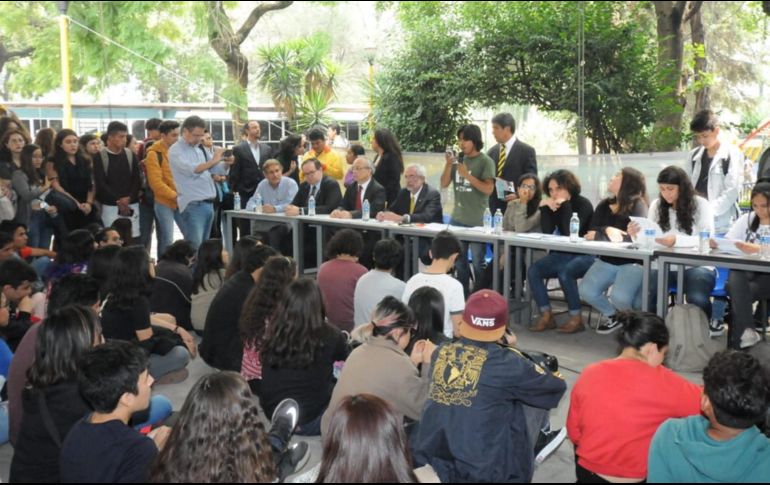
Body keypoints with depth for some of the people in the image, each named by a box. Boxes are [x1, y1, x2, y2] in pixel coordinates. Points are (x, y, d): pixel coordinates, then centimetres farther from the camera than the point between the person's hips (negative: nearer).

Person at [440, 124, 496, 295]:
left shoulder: (485, 162, -6)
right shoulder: (458, 159, 7)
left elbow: (488, 189, -15)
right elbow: (444, 184, 7)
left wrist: (467, 175, -20)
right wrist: (448, 165, -8)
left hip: (477, 221, -5)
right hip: (457, 219, 5)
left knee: (478, 263, -1)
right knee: (459, 261, 14)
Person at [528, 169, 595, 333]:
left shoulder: (583, 204, -10)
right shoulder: (552, 205, 8)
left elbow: (570, 233, -24)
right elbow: (547, 231, -5)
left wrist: (564, 205, -24)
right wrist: (545, 208, -14)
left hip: (584, 256, -6)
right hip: (561, 254, 6)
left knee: (565, 273, -35)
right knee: (533, 270, -17)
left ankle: (576, 318, -21)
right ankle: (546, 316, -16)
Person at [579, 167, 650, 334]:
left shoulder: (638, 206, -8)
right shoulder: (604, 205, 10)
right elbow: (591, 233, -1)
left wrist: (600, 235, -22)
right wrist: (606, 231, -24)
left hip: (631, 262, -6)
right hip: (607, 261, 6)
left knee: (619, 297, -28)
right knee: (585, 290, -16)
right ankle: (611, 314, 14)